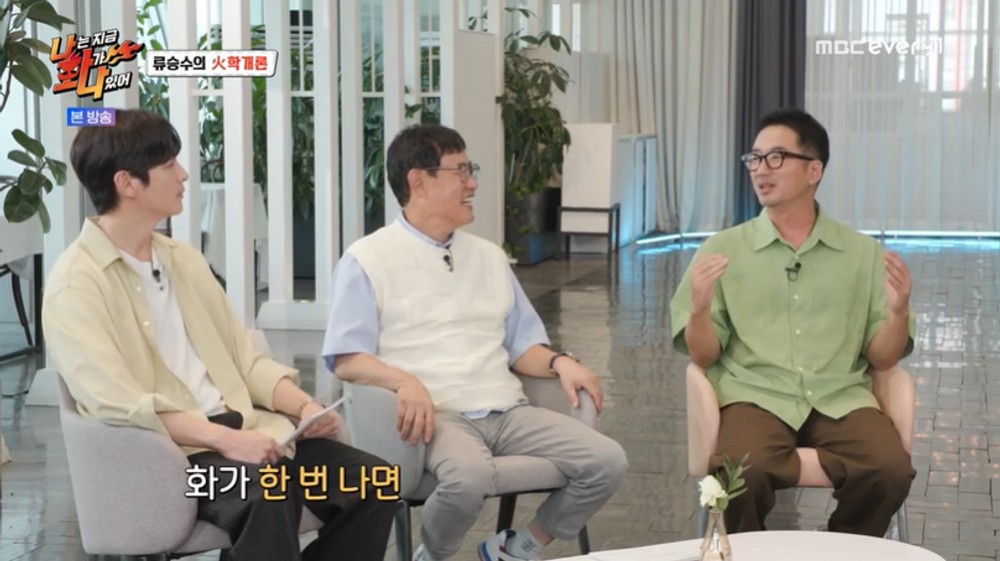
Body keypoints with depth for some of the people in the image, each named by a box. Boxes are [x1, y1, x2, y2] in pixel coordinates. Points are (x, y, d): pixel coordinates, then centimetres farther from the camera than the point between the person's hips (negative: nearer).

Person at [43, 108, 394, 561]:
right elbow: (118, 405, -18)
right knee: (266, 495, -37)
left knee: (369, 480, -14)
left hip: (241, 427, 7)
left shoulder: (184, 259, 18)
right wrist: (222, 438, -25)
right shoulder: (74, 285, -6)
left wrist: (304, 405, -3)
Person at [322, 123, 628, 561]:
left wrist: (559, 362, 0)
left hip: (506, 410, 6)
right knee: (469, 476, -38)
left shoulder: (489, 256, 21)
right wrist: (404, 381, -24)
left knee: (607, 462, -14)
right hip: (436, 413, -6)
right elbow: (347, 359, -5)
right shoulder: (368, 260, 3)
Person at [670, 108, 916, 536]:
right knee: (742, 473, -34)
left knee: (892, 470, -28)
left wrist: (898, 312, -10)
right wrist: (700, 309, -15)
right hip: (756, 397, -1)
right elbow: (703, 357, 6)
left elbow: (881, 359, 10)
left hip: (840, 400, 2)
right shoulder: (722, 250, 8)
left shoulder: (862, 253, 11)